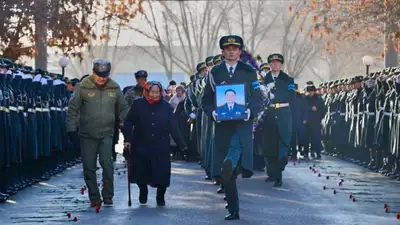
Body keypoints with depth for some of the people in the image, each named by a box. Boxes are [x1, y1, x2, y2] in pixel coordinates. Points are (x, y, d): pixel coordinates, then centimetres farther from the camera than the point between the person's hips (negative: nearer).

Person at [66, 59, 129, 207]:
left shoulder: (114, 88, 3)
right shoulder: (83, 87, -5)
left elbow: (123, 109, 13)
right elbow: (73, 109, -1)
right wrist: (71, 128, -5)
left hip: (106, 134, 0)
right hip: (87, 135, 0)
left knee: (107, 164, -11)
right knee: (89, 167, 4)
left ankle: (108, 196, 3)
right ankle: (94, 198, 15)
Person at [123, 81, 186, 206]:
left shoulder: (166, 107, 4)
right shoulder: (138, 104, -1)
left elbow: (173, 127, 5)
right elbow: (128, 123, 0)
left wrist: (181, 144, 3)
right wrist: (128, 140, -9)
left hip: (161, 148, 1)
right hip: (141, 147, -1)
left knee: (161, 174, -5)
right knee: (141, 173, 2)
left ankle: (160, 196, 19)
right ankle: (143, 191, 33)